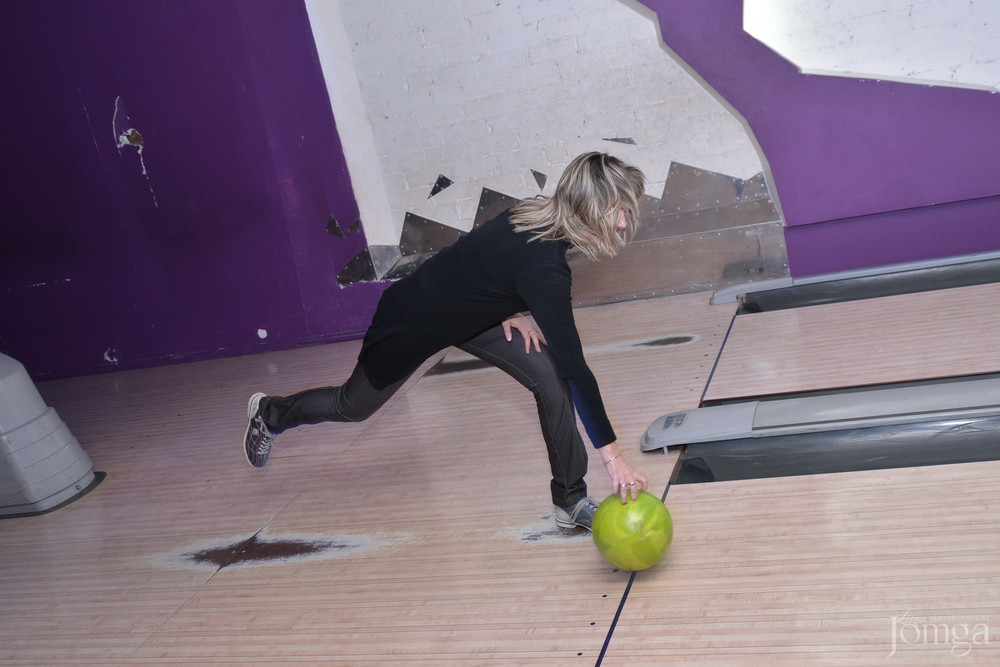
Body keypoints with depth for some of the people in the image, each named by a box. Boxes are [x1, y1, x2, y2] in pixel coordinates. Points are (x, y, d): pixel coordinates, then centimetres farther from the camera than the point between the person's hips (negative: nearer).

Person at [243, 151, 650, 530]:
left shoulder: (536, 215, -15)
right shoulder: (543, 270, -39)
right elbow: (575, 366, -39)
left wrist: (507, 310, -3)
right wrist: (611, 455, -36)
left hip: (468, 310, 8)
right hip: (413, 322, -7)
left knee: (549, 379, -10)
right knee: (355, 406, 18)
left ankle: (571, 501, 2)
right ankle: (270, 414, 49)